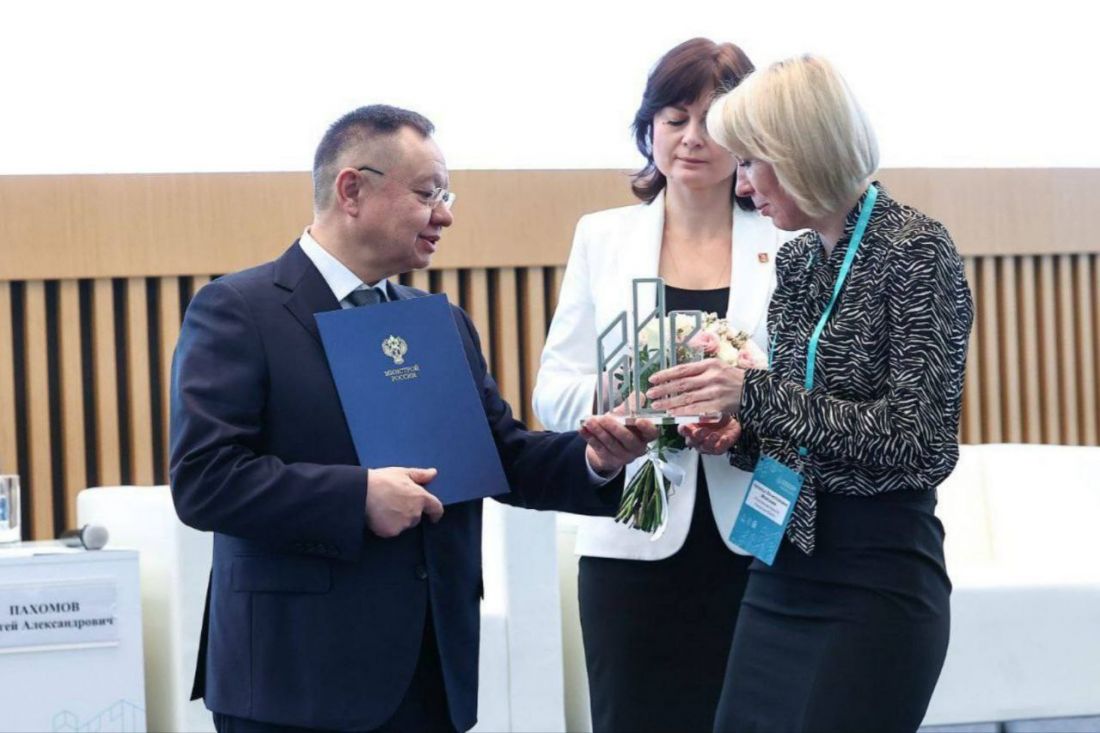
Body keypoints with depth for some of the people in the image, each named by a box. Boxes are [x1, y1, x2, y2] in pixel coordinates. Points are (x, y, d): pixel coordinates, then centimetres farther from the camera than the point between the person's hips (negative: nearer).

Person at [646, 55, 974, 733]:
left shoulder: (914, 250, -10)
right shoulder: (797, 262, 11)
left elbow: (919, 444, -17)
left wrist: (754, 392, -21)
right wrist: (741, 435, -1)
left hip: (878, 578, -7)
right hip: (783, 569, 7)